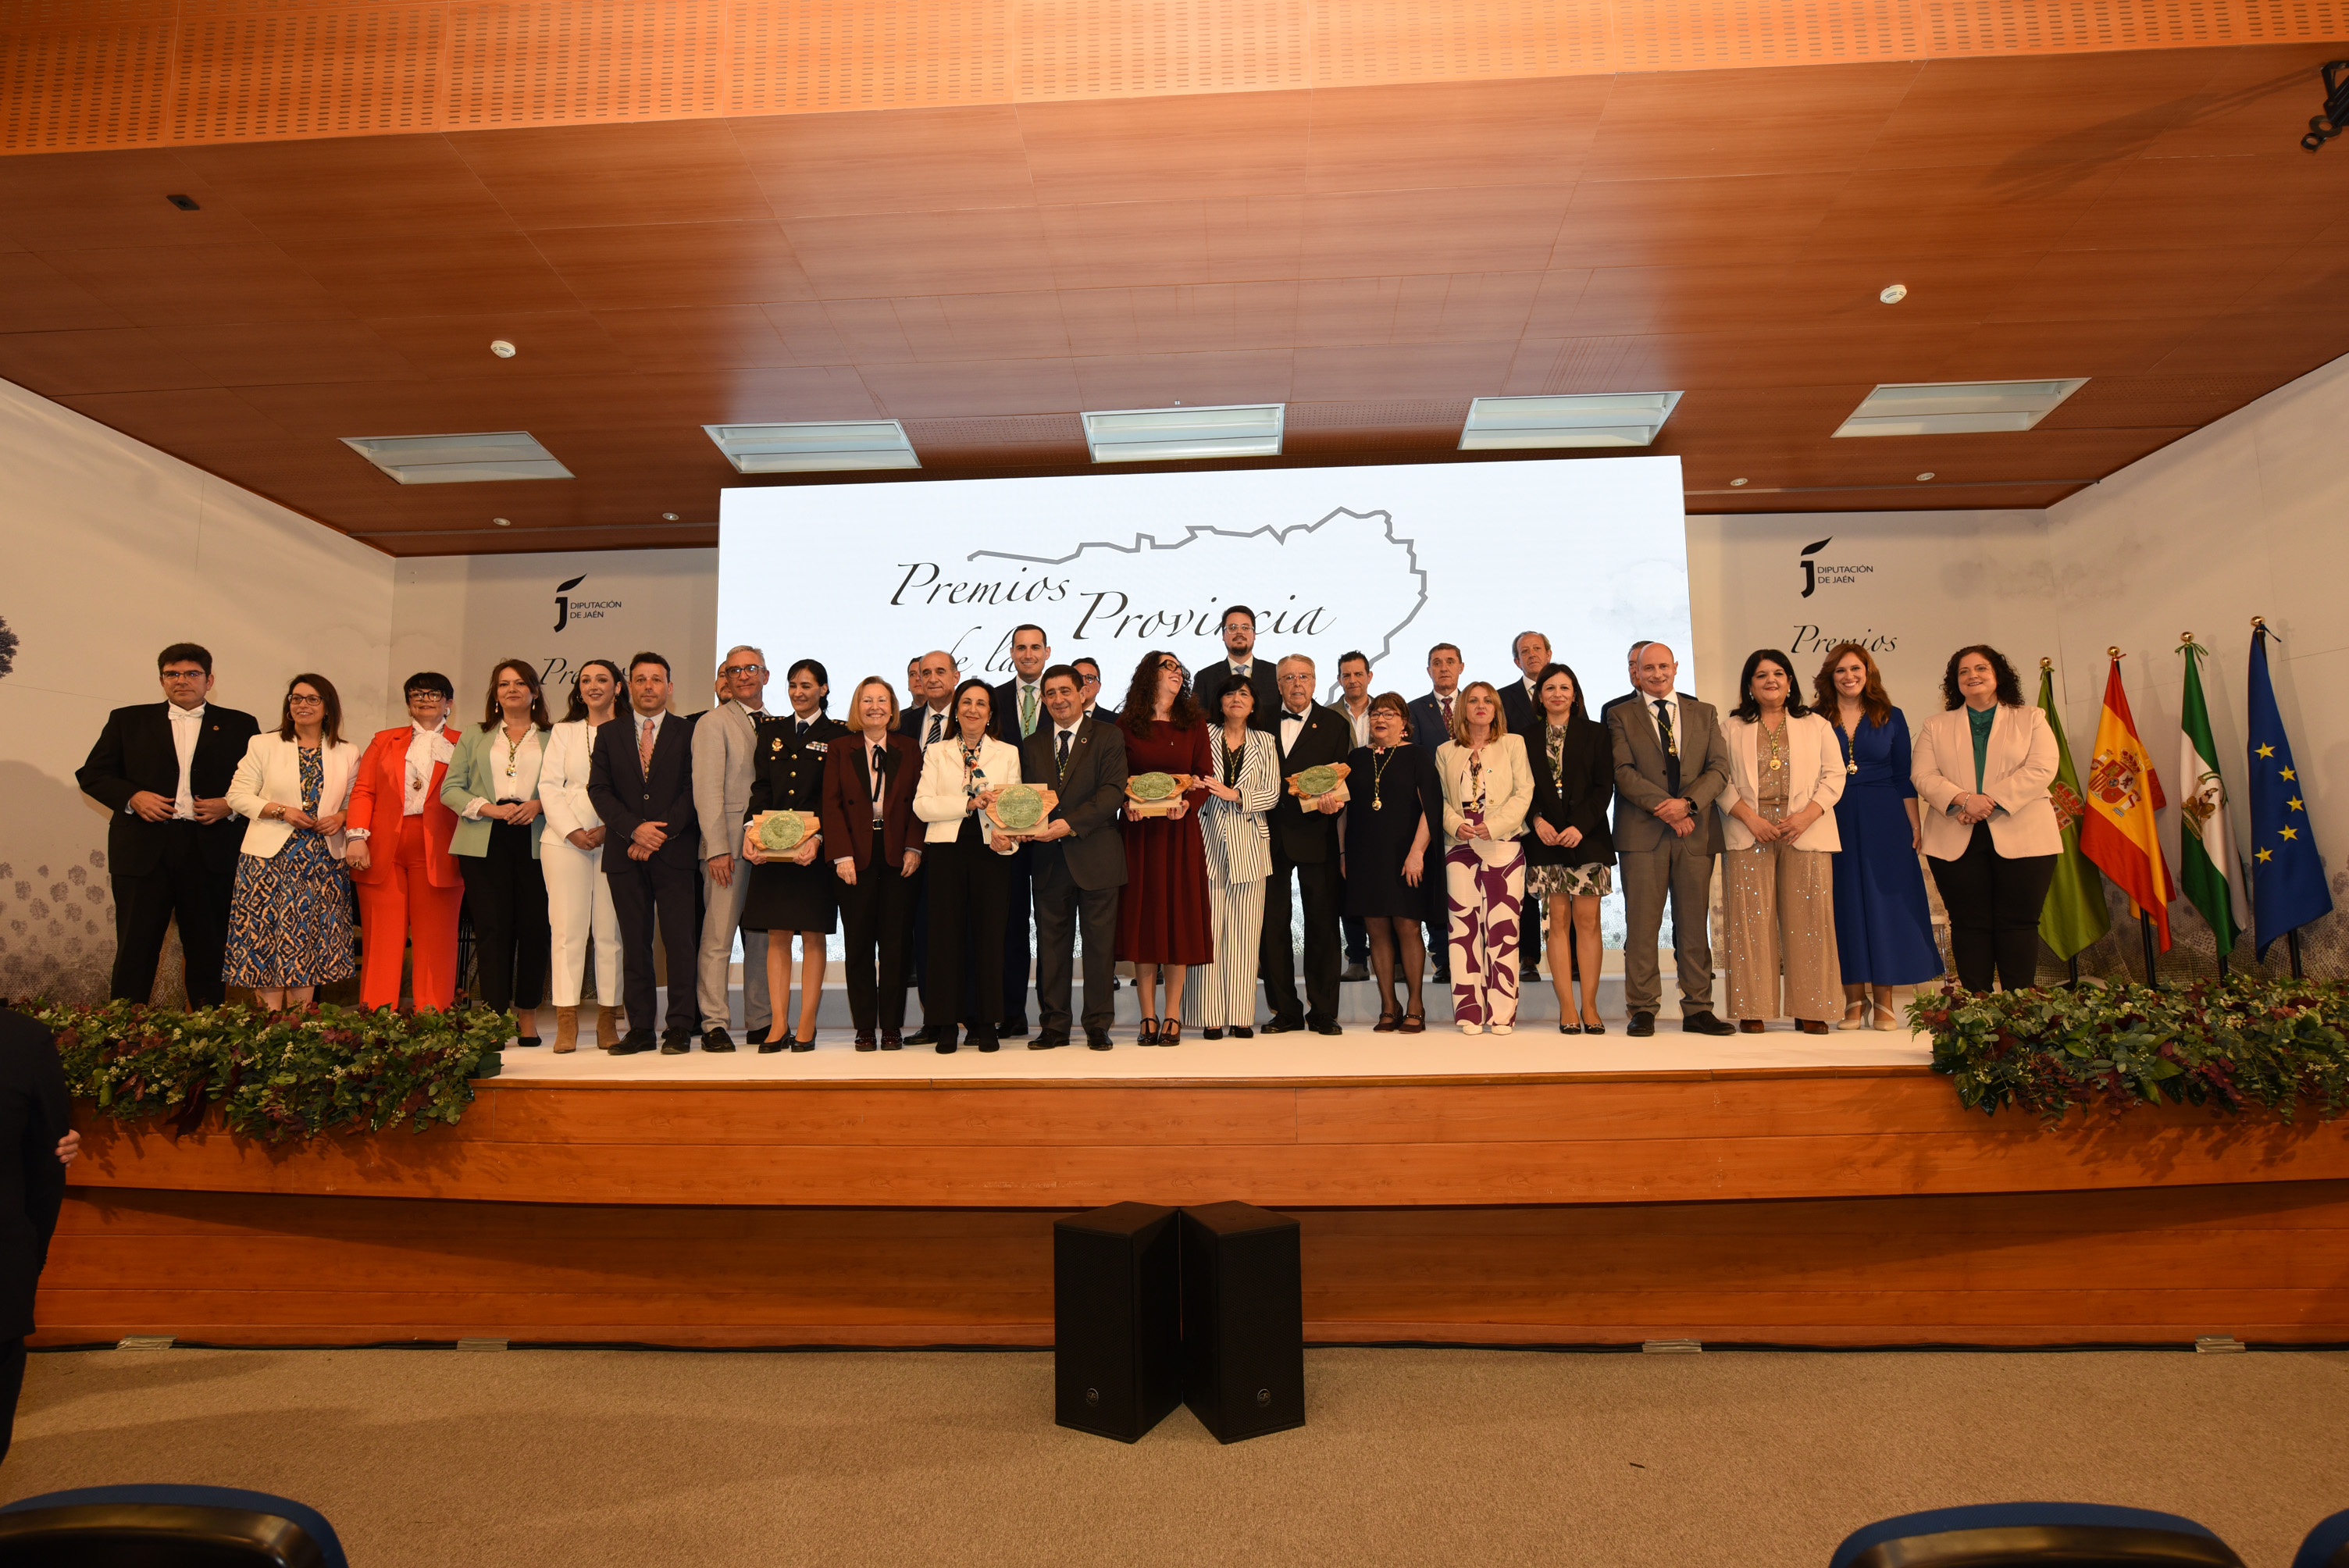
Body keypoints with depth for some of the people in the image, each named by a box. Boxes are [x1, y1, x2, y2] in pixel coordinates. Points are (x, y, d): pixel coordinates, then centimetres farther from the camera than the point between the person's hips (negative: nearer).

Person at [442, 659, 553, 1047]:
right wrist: (489, 808, -7)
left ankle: (527, 1014, 10)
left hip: (536, 841, -1)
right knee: (492, 927, -4)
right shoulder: (474, 739, 18)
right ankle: (495, 1016, -2)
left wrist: (539, 804, -13)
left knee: (534, 926, -1)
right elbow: (450, 789, 9)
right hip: (484, 843, 1)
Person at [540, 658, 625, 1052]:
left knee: (610, 929, -2)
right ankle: (566, 1020, -1)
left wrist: (610, 827, -13)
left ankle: (608, 1019, 4)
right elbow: (549, 785, 7)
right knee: (566, 927, -3)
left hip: (615, 840, -2)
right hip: (565, 839, 2)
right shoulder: (563, 732, 17)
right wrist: (572, 830, -7)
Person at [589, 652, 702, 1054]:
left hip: (676, 852, -2)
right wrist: (635, 829, -9)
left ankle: (680, 1028, 2)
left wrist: (661, 833, -10)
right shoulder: (608, 734, 13)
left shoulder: (688, 734, 7)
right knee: (634, 942, 5)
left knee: (680, 941, -4)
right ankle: (640, 1028, 11)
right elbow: (599, 790, 5)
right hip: (625, 854, 2)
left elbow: (693, 791, -1)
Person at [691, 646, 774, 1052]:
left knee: (763, 935, 7)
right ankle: (714, 1024, 3)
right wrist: (718, 848, -14)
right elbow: (707, 791, -6)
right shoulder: (712, 723, 1)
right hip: (729, 842, -5)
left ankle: (761, 1021, 13)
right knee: (719, 936, -4)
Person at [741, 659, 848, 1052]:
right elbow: (761, 787, 6)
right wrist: (752, 828, -10)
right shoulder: (771, 730, 14)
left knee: (813, 935, 1)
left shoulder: (837, 735, 2)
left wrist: (816, 838, -19)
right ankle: (778, 1025, 7)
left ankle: (807, 1026, 6)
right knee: (776, 935, 3)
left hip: (815, 846, -3)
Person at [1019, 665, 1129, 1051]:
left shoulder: (1108, 736, 0)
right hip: (1049, 859, 4)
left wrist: (1070, 824, -20)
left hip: (1095, 856, -3)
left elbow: (1113, 792, -10)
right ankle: (1054, 1026, 16)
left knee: (1099, 944, 2)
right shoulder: (1033, 744, 14)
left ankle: (1098, 1025, 13)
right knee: (1051, 945, 7)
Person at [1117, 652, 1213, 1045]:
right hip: (1140, 829, -1)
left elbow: (1204, 776, 3)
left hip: (1181, 830, 1)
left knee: (1179, 914, 0)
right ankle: (1148, 1017, 9)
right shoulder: (1126, 725, 4)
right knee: (1142, 915, 1)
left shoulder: (1194, 723, 8)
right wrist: (1127, 802, -16)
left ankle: (1173, 1015, 8)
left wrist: (1187, 802, -15)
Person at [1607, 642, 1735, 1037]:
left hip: (1696, 832, 2)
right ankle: (1642, 1010, 4)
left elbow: (1719, 770, 6)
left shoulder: (1705, 714, 15)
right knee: (1642, 925, -3)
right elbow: (1622, 771, -4)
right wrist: (1662, 807, -14)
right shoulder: (1620, 715, 8)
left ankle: (1698, 1010, 12)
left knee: (1694, 924, 5)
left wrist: (1687, 803, -11)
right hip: (1642, 833, -2)